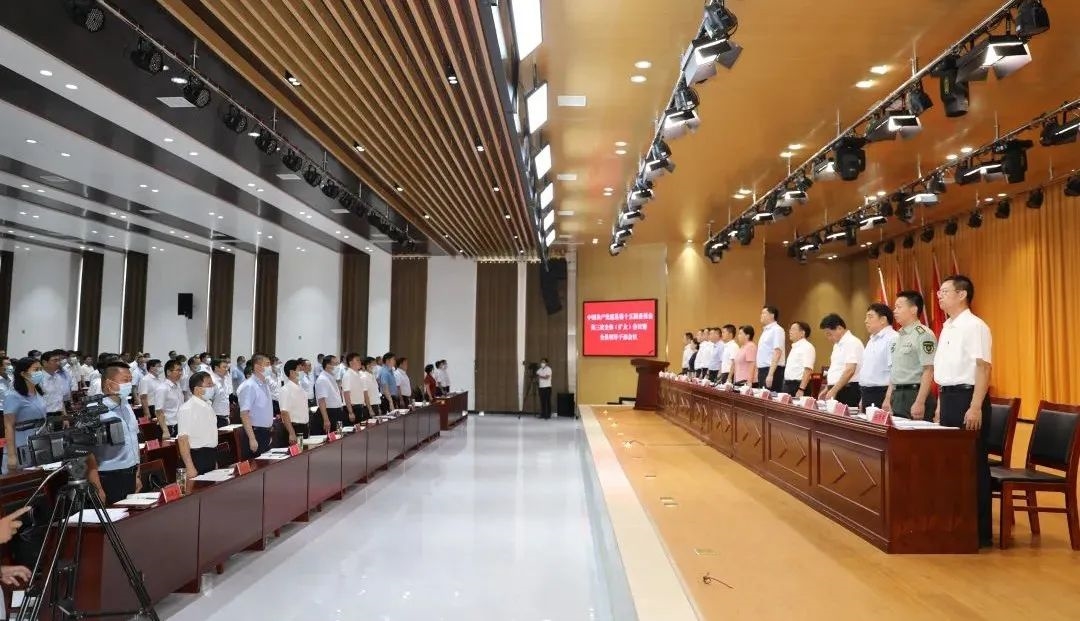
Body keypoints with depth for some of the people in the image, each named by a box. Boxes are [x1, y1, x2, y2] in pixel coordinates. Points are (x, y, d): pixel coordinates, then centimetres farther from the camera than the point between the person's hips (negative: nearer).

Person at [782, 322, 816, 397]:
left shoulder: (807, 347, -11)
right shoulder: (795, 347, 17)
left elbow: (808, 370, -20)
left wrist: (801, 389, -25)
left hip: (798, 385, -9)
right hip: (788, 385, 9)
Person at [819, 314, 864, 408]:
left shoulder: (852, 343, -12)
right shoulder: (837, 344, 17)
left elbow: (850, 371, -20)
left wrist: (833, 390, -19)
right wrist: (827, 389, 17)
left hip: (848, 390, -9)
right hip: (835, 390, 9)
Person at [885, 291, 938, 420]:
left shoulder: (923, 334, -11)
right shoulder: (900, 336, 16)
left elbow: (928, 371, -16)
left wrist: (920, 403, -21)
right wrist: (888, 398, 18)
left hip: (914, 394, -8)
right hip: (897, 397, 8)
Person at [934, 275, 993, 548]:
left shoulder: (975, 326, -13)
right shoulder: (947, 328, 15)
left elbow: (983, 368, -18)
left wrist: (976, 407, -23)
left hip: (966, 398, -9)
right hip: (949, 398, 9)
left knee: (973, 464, -1)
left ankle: (981, 532, 9)